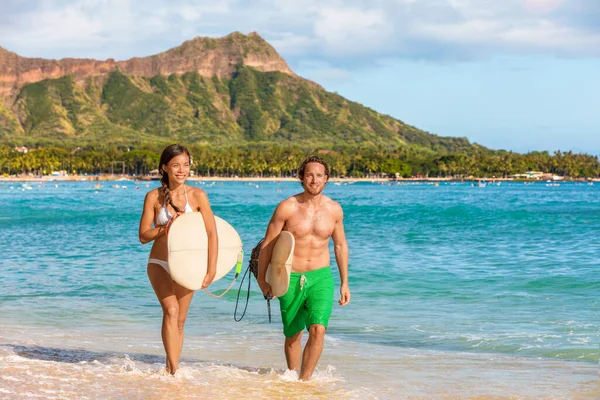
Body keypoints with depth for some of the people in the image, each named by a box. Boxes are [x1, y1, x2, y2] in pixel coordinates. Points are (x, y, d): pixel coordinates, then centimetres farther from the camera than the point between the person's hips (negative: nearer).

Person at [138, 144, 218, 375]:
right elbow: (143, 236, -3)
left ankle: (170, 371, 21)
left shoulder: (198, 196, -7)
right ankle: (174, 369, -26)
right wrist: (166, 227, -20)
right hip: (159, 263, -1)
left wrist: (211, 270, -14)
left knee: (179, 321, 8)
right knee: (171, 310, -22)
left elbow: (212, 234, -8)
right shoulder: (154, 197, -6)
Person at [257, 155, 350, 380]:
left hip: (321, 277, 1)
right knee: (293, 335, 11)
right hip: (290, 278, -1)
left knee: (318, 330, -18)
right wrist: (261, 279, 1)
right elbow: (267, 244, -2)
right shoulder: (287, 208, -9)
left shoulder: (334, 210, 0)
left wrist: (344, 283, 14)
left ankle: (304, 381, -8)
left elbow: (340, 245, 13)